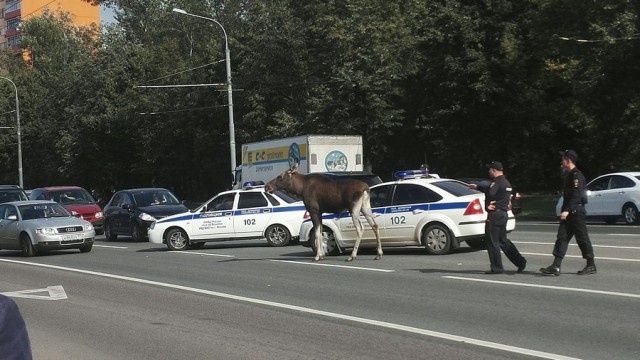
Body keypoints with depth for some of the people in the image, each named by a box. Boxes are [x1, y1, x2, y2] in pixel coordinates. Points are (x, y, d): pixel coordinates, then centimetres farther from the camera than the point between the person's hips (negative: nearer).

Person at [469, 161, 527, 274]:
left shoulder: (496, 182, -15)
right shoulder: (506, 182, 18)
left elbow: (490, 193, -32)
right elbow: (488, 188, 32)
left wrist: (488, 204, -14)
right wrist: (477, 187, 42)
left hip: (495, 214, -10)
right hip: (504, 213, 10)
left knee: (492, 242, -2)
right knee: (503, 240, 17)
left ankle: (497, 268, 0)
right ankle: (520, 262, 15)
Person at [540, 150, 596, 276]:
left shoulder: (577, 175, -14)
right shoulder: (568, 175, 17)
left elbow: (576, 195, -23)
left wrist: (567, 211, -28)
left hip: (576, 212, -10)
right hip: (568, 212, 10)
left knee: (582, 239, -1)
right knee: (562, 237, 1)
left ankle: (591, 266, 11)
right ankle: (556, 267, -4)